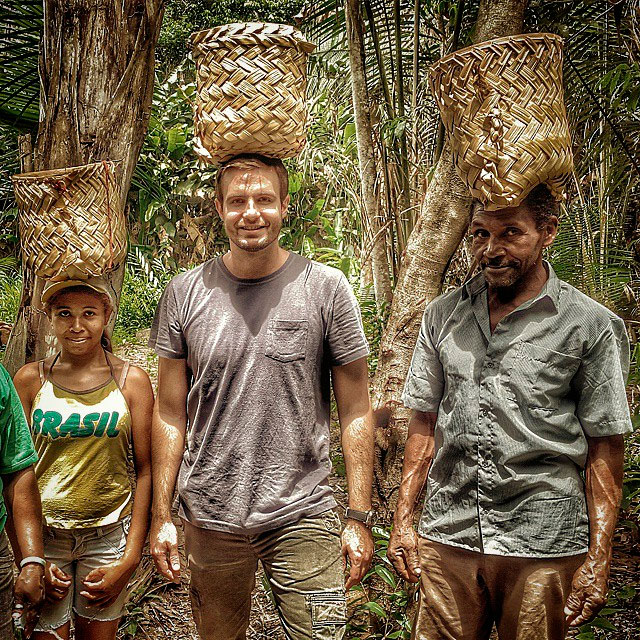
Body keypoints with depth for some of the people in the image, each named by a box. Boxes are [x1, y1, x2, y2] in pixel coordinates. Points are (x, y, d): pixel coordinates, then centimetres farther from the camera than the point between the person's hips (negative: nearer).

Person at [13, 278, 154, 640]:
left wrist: (130, 558, -5)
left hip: (110, 533, 0)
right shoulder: (30, 379, 0)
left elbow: (146, 470, -1)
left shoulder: (132, 380, -2)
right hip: (43, 532, 0)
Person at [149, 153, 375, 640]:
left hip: (303, 513, -2)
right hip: (209, 516, 2)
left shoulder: (326, 288, -6)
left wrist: (359, 517, -5)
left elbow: (356, 412, -3)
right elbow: (171, 414, 4)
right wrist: (161, 516, 2)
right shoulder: (185, 294, -1)